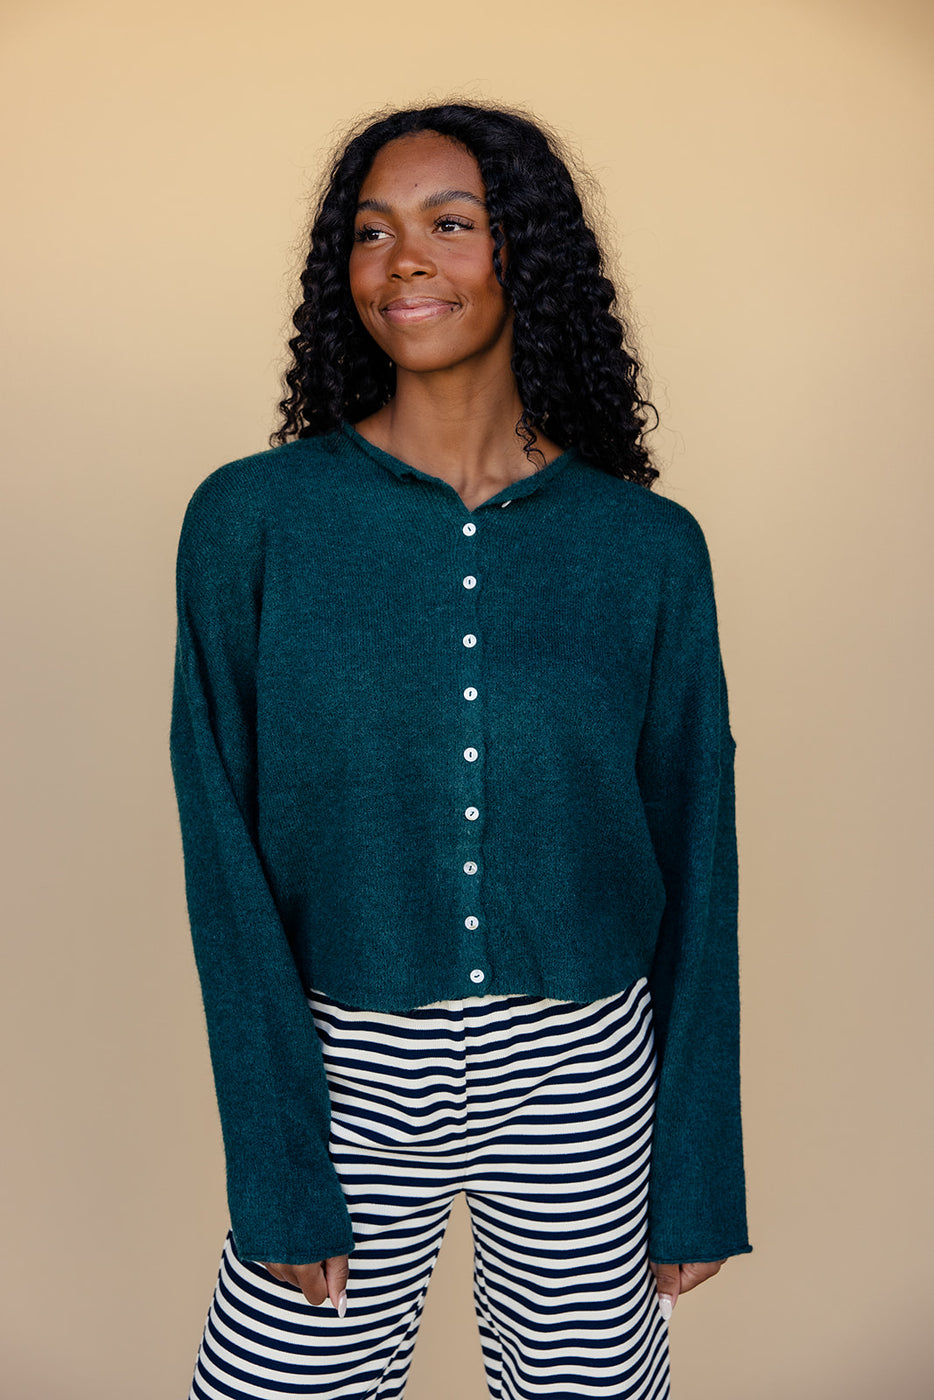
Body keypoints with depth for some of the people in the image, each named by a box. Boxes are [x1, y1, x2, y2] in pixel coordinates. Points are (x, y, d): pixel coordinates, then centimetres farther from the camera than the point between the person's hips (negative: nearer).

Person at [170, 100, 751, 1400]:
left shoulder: (650, 547, -4)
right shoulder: (251, 520, -7)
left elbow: (695, 860, 1)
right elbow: (225, 860, -7)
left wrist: (697, 1169, 3)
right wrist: (277, 1165, -9)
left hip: (581, 1080, 1)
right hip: (347, 1069, 0)